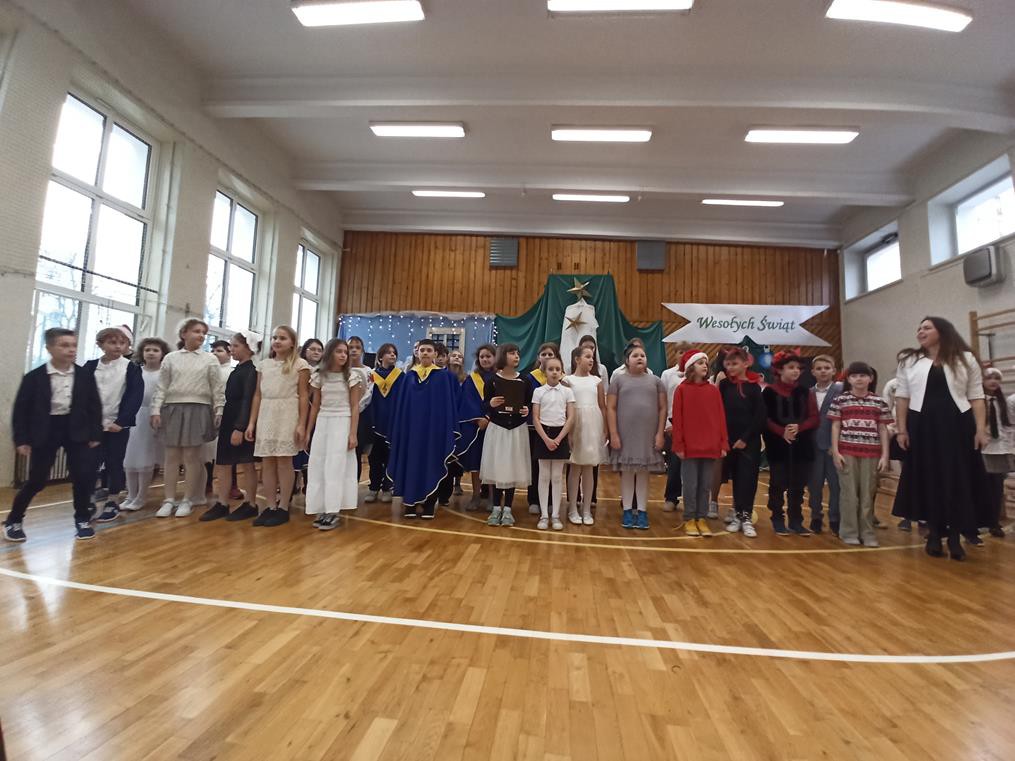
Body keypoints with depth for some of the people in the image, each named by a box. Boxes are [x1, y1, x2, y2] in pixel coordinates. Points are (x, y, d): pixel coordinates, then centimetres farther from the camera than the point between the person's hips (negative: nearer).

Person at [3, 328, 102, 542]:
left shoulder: (85, 375, -1)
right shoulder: (34, 377, -6)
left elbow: (95, 406, 4)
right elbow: (21, 410, -2)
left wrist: (95, 434, 1)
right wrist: (21, 439, -6)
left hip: (76, 430, 1)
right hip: (45, 431, -1)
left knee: (83, 476, -4)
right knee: (36, 480, 5)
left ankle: (82, 519, 14)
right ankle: (13, 520, 28)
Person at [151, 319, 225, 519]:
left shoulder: (210, 359, 4)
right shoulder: (170, 358, 8)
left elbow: (218, 388, 3)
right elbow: (161, 387, 7)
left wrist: (219, 411, -3)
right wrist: (156, 410, -1)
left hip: (198, 410, -1)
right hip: (173, 409, 1)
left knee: (191, 456, 2)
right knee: (172, 456, 4)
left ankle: (187, 500, 11)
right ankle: (169, 500, 13)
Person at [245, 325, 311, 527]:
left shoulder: (300, 364, 0)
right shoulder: (264, 364, 14)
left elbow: (303, 396, -4)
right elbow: (258, 395, 13)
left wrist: (301, 424, -11)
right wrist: (252, 422, 8)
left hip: (287, 415, -5)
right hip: (266, 415, 5)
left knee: (284, 461, -2)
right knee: (267, 462, 5)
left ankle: (283, 508, 7)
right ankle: (270, 507, 13)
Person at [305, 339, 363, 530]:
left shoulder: (352, 376, -3)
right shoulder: (319, 376, 6)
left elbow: (355, 407, -4)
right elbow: (315, 406, 12)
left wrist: (353, 434, -10)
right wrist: (308, 431, 11)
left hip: (342, 423, -4)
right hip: (322, 423, 4)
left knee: (336, 466, -5)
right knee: (318, 466, 2)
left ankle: (332, 512, -1)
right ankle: (322, 510, 10)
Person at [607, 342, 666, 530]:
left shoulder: (655, 381, 8)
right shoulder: (618, 379, 3)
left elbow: (662, 408, 7)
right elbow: (611, 408, 0)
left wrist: (660, 433, -1)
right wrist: (613, 434, -7)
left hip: (648, 435, 1)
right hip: (625, 434, -1)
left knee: (644, 473, 6)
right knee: (627, 472, 5)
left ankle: (642, 511, 15)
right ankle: (627, 511, 14)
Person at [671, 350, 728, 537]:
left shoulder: (714, 390, 6)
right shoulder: (681, 390, -3)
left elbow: (721, 417, 6)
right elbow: (677, 419, -5)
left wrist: (723, 443, 1)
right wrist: (679, 445, -9)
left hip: (711, 447, 3)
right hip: (690, 447, -3)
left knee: (705, 486, 11)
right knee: (690, 485, 5)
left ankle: (702, 519, 21)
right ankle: (689, 519, 16)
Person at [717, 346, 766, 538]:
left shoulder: (754, 387, -4)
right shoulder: (724, 385, 3)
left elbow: (760, 417, -5)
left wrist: (745, 438, -9)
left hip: (750, 441, -2)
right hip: (729, 440, 2)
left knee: (748, 479, -3)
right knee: (736, 478, 9)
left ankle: (746, 517, 4)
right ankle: (738, 515, 17)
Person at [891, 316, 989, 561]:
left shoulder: (966, 359, 7)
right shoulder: (909, 361, 7)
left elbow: (976, 397, 4)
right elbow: (902, 397, 4)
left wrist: (981, 429, -5)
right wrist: (901, 430, -3)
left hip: (957, 427, 0)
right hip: (922, 428, 0)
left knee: (958, 481, 1)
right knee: (928, 481, 4)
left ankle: (955, 537, 12)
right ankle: (934, 534, 15)